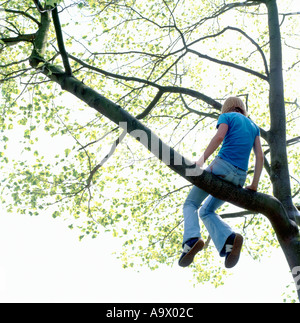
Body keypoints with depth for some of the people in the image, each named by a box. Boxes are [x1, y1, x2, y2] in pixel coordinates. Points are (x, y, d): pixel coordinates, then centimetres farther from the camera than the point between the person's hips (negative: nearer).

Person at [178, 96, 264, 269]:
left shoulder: (227, 116, 10)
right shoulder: (253, 126, 24)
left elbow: (219, 137, -12)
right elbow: (260, 156, 11)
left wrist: (202, 160, -9)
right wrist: (254, 185, 7)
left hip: (222, 166, -5)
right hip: (239, 178, 5)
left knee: (191, 204, 7)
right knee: (206, 211, 16)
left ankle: (192, 239, -23)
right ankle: (229, 239, -13)